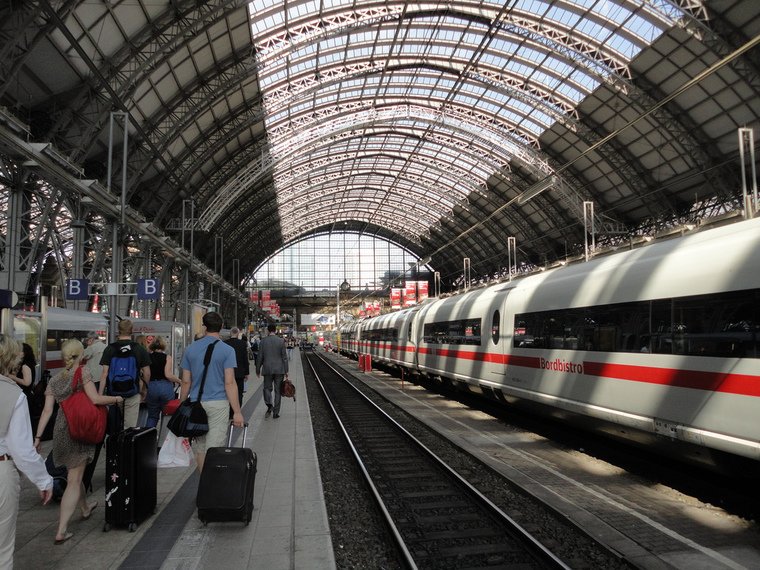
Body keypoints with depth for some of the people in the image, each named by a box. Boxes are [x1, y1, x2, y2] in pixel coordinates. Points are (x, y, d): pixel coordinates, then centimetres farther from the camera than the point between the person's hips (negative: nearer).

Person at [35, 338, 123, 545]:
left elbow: (47, 410, 3)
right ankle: (61, 530, -4)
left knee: (74, 472, 24)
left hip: (61, 429, 6)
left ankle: (85, 508, 45)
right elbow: (95, 399, -17)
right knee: (74, 480, -1)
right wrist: (116, 399, -1)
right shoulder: (82, 372, -8)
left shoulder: (54, 380, 8)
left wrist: (38, 437, 5)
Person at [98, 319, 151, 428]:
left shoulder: (110, 349, -2)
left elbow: (104, 373, -7)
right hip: (133, 393, -1)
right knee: (130, 427, 2)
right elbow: (147, 373, 1)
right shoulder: (140, 349, -2)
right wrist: (144, 389, 15)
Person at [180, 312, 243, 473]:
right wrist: (237, 412, -10)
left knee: (200, 448, 14)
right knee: (214, 450, -1)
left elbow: (186, 382, 5)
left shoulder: (190, 349, 4)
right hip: (218, 404, -4)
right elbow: (229, 383, -12)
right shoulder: (227, 350, -7)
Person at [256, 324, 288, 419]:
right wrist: (286, 371, 3)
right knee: (277, 390, 8)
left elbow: (260, 357, 0)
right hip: (279, 369, 0)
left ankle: (269, 405, -11)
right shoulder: (281, 341, -4)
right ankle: (276, 412, 10)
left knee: (267, 388, 14)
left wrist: (258, 370, 10)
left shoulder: (263, 341, -3)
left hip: (267, 369, 0)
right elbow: (284, 357, -3)